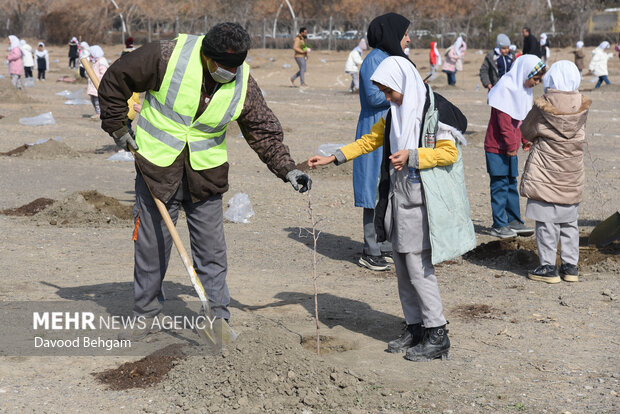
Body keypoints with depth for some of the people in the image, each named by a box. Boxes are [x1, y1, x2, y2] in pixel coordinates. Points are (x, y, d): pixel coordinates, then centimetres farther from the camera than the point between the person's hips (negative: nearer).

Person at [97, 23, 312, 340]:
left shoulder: (243, 84, -7)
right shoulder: (167, 56, -17)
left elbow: (263, 130, 2)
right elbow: (115, 80, -5)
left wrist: (287, 170, -7)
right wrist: (117, 128, -3)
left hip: (205, 172, 2)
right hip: (157, 167, -2)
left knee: (211, 248, 3)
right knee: (151, 245, 7)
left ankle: (218, 317, 15)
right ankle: (145, 314, 23)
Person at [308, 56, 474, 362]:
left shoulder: (434, 110, -11)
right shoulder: (394, 114, 14)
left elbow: (449, 153, -13)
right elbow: (369, 141, 21)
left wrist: (411, 155, -23)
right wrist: (332, 158, 14)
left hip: (424, 201, -8)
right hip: (400, 199, 8)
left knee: (417, 267, -8)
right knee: (403, 266, 10)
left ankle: (437, 335, 2)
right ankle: (415, 327, 21)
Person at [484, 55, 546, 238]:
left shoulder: (524, 89, 11)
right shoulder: (506, 88, -18)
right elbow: (504, 121, -20)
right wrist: (511, 145, -17)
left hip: (511, 147, 9)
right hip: (497, 147, -9)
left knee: (511, 183, 13)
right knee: (500, 184, -4)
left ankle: (514, 221, 20)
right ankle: (499, 225, 2)